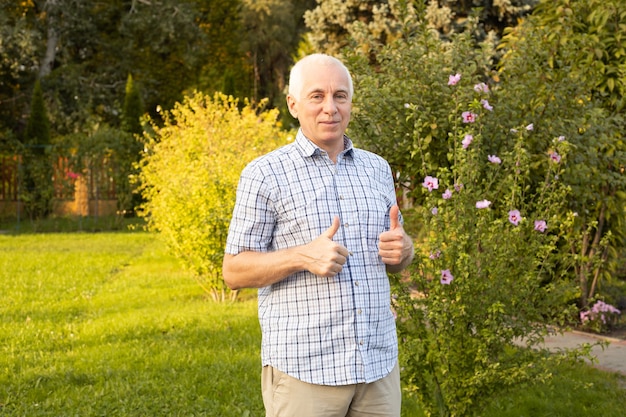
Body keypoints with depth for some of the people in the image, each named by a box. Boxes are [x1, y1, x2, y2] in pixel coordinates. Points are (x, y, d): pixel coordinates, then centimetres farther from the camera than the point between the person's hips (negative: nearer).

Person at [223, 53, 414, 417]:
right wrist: (303, 256, -19)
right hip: (303, 370, -4)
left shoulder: (377, 169, 12)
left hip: (379, 364, 4)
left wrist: (402, 249, -5)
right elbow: (234, 272, -3)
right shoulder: (264, 175, -2)